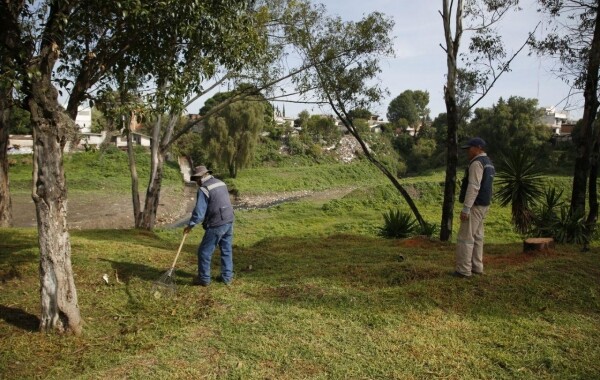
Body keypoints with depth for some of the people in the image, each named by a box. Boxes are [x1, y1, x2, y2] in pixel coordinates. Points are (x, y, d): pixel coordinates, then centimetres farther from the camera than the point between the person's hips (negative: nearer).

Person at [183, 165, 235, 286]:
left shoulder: (203, 189, -12)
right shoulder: (221, 183, 12)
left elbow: (199, 212, -14)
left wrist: (190, 225, -4)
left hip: (216, 225, -8)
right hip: (229, 221, 8)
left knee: (204, 252, 5)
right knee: (227, 250, 15)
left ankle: (204, 279, 13)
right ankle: (227, 277, 22)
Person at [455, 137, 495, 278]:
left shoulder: (477, 163, -17)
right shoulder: (488, 163, 16)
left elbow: (473, 187, -24)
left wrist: (466, 208, -25)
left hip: (474, 206, -10)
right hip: (483, 205, 10)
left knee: (465, 238, -6)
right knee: (476, 237, 14)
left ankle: (463, 270, -4)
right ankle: (476, 267, 18)